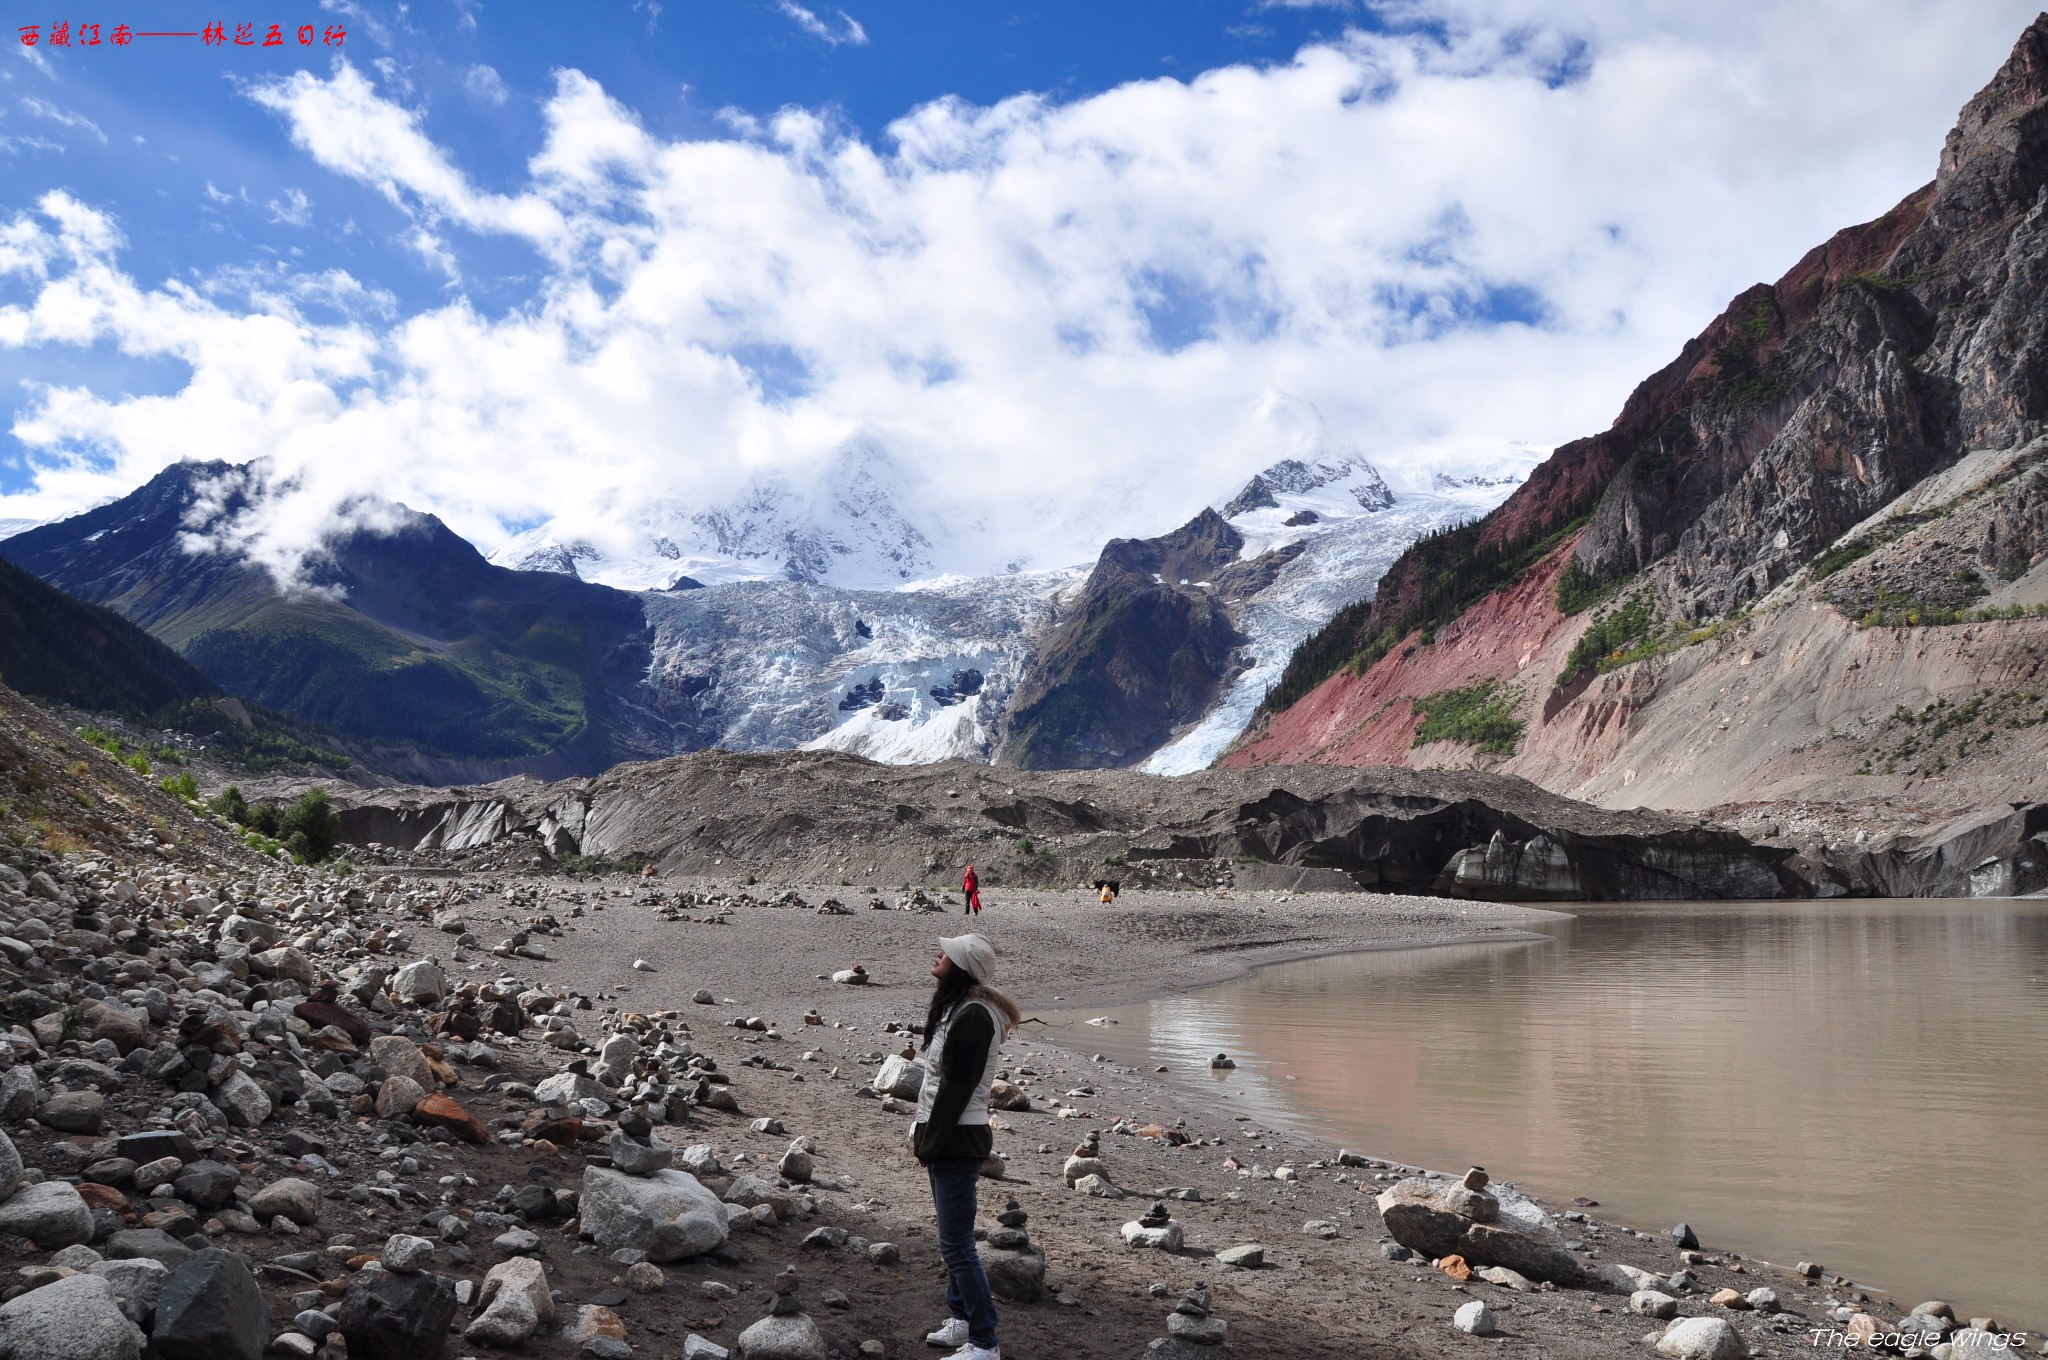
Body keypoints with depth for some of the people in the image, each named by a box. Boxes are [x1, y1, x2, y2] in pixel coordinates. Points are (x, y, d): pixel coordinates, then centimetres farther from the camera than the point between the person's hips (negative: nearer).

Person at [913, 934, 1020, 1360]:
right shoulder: (955, 1008, 10)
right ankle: (962, 1320, 32)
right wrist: (926, 1136, 11)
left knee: (956, 1244, -4)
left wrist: (930, 1145, -15)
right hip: (950, 1139, 10)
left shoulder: (972, 1016, -21)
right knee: (954, 1238, 19)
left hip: (957, 1141, -10)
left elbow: (956, 1089, -21)